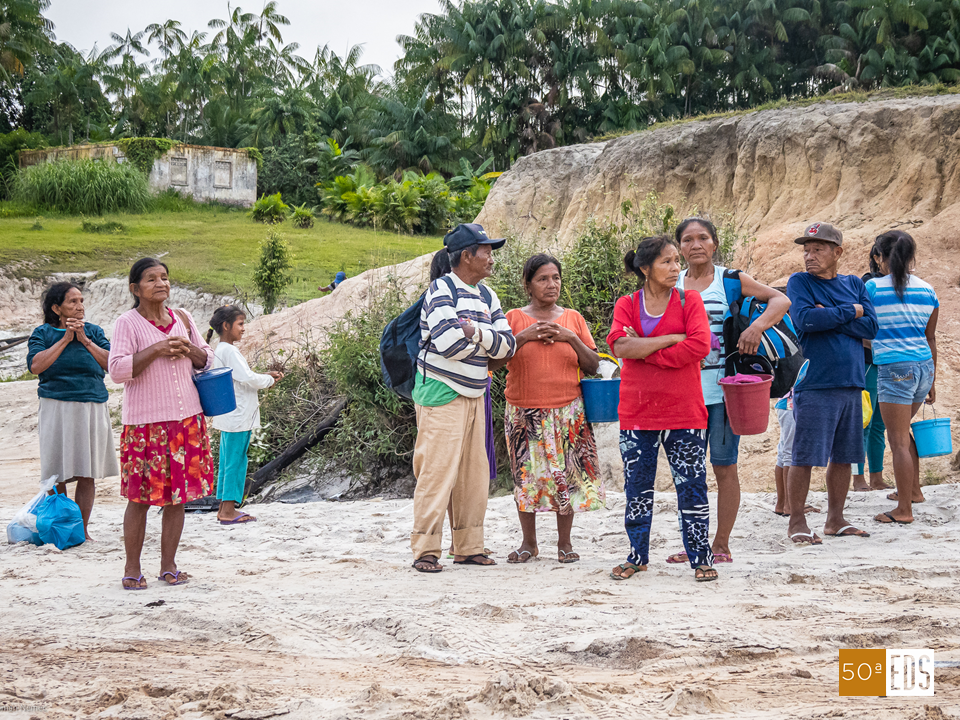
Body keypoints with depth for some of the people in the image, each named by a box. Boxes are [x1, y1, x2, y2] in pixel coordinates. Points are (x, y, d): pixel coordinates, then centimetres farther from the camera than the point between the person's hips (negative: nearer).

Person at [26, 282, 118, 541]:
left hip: (92, 408, 2)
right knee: (57, 475, -2)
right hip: (57, 407, -2)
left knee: (87, 475, 3)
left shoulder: (93, 331, 12)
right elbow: (35, 365, -10)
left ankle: (83, 528, 10)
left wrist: (85, 340, -5)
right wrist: (65, 339, -9)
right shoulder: (43, 333, 6)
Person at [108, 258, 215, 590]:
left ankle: (168, 566, 17)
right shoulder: (127, 323, -5)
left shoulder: (182, 319, 10)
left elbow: (207, 359, 17)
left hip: (187, 419, 5)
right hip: (145, 422, -5)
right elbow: (117, 369, -15)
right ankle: (132, 569, 9)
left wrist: (188, 349, -4)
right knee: (140, 496, -2)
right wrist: (156, 350, -20)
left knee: (179, 495, 7)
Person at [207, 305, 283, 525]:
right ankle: (229, 511, -1)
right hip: (238, 416, -10)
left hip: (228, 417, 10)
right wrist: (269, 380, -5)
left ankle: (224, 507, 18)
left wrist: (265, 376, 9)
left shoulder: (220, 350, 15)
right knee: (236, 461, -5)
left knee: (227, 462, 13)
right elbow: (247, 378, -22)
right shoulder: (229, 351, -16)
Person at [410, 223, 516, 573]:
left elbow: (507, 344, 4)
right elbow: (447, 341, -22)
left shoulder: (487, 297, 14)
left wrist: (474, 332, -13)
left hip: (473, 394, 8)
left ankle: (468, 547, 15)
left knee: (474, 473, 8)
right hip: (441, 393, -8)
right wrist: (485, 340, -4)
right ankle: (425, 550, -4)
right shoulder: (442, 289, -10)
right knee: (437, 471, -9)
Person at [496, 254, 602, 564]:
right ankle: (529, 543, 13)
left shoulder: (572, 318, 9)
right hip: (524, 412, -1)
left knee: (566, 475, -2)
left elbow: (593, 366, 7)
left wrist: (572, 339, -8)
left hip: (567, 411, 1)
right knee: (525, 474, 0)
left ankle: (564, 543, 9)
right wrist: (522, 337, -13)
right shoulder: (514, 318, 5)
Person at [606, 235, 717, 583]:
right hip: (637, 412, 2)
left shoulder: (689, 300, 2)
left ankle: (700, 557, 9)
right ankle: (637, 556, 20)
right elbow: (620, 346, -13)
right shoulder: (626, 305, 5)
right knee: (637, 487, 9)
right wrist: (672, 338, -15)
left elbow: (699, 345, -14)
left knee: (691, 486, 1)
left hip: (683, 412, -1)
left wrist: (643, 350, -12)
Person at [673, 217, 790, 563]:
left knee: (724, 466, 1)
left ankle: (721, 545, 9)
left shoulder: (731, 280, 0)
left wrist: (758, 325, -24)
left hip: (723, 388, -3)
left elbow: (781, 300, -6)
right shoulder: (671, 286, 10)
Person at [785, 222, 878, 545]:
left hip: (851, 383, 5)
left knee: (843, 456, 10)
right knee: (805, 457, -5)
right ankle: (797, 522, 4)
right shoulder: (799, 282, 1)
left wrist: (828, 316, -11)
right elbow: (805, 319, -17)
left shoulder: (854, 285, 12)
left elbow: (870, 327, 0)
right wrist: (850, 312, -8)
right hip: (814, 385, -5)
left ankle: (835, 519, 20)